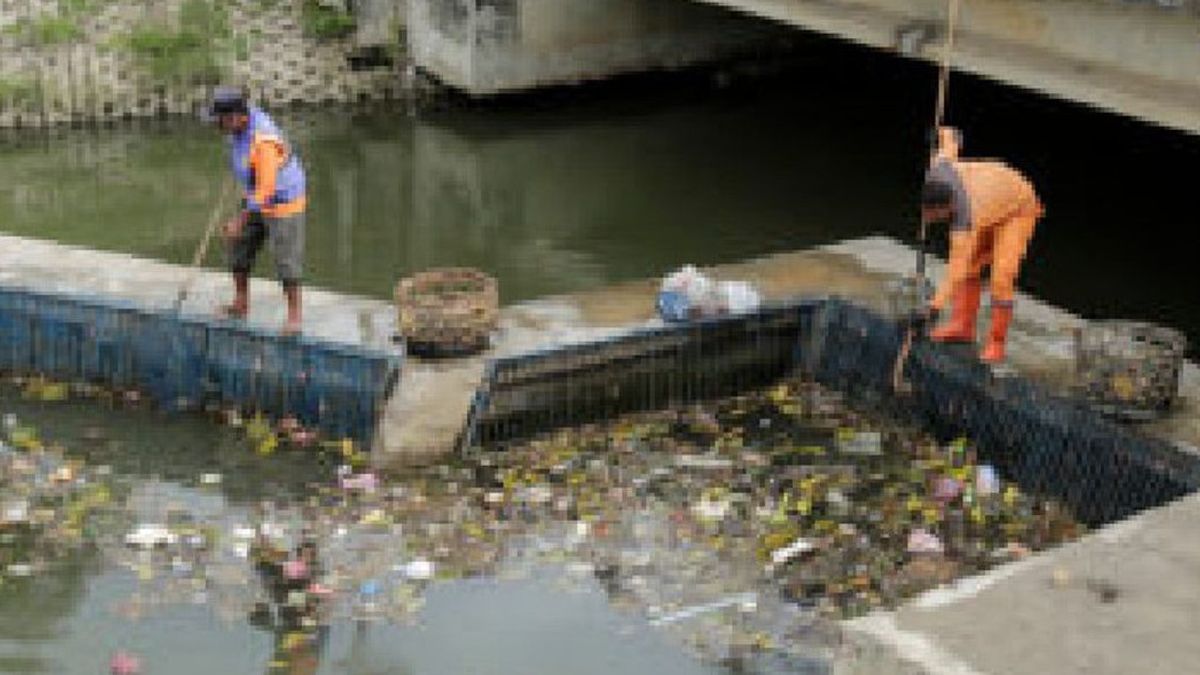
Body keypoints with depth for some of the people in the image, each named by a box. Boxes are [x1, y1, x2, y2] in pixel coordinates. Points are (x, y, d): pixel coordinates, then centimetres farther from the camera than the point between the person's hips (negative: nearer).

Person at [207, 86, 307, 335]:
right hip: (257, 197, 9)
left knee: (286, 259, -2)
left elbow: (266, 190, -34)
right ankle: (241, 304, 26)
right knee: (239, 246, 12)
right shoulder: (244, 116, -10)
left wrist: (241, 220, -30)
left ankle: (294, 316, 13)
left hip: (284, 200, -9)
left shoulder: (262, 142, -36)